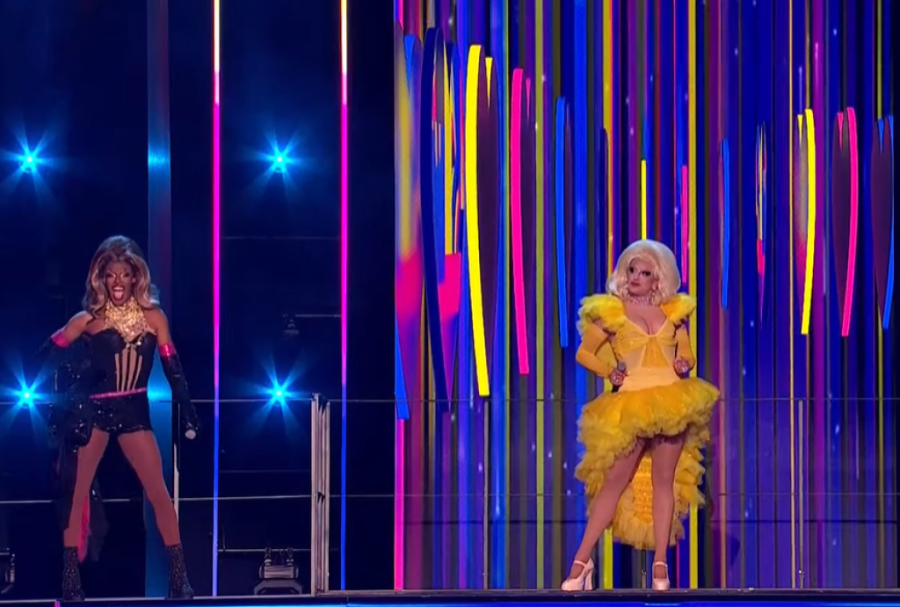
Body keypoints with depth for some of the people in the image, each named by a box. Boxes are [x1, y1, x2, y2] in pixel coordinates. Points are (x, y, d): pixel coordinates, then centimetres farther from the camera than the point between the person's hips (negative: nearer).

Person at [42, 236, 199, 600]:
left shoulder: (152, 317, 1)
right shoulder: (89, 320, -3)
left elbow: (172, 367, 1)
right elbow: (48, 353, -4)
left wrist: (187, 412, -5)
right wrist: (76, 371, -19)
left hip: (134, 412, 1)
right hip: (93, 411, -1)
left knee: (159, 494, -2)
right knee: (77, 494, -1)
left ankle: (178, 578, 3)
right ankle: (70, 580, 5)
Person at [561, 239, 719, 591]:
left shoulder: (674, 311, 11)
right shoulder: (610, 311, 3)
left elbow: (687, 355, 16)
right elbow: (584, 354, 5)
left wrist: (684, 365, -6)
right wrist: (609, 372, -10)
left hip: (672, 402, 3)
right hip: (631, 404, -3)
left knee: (664, 480, 3)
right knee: (616, 480, -4)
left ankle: (660, 563, 6)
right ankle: (581, 560, 0)